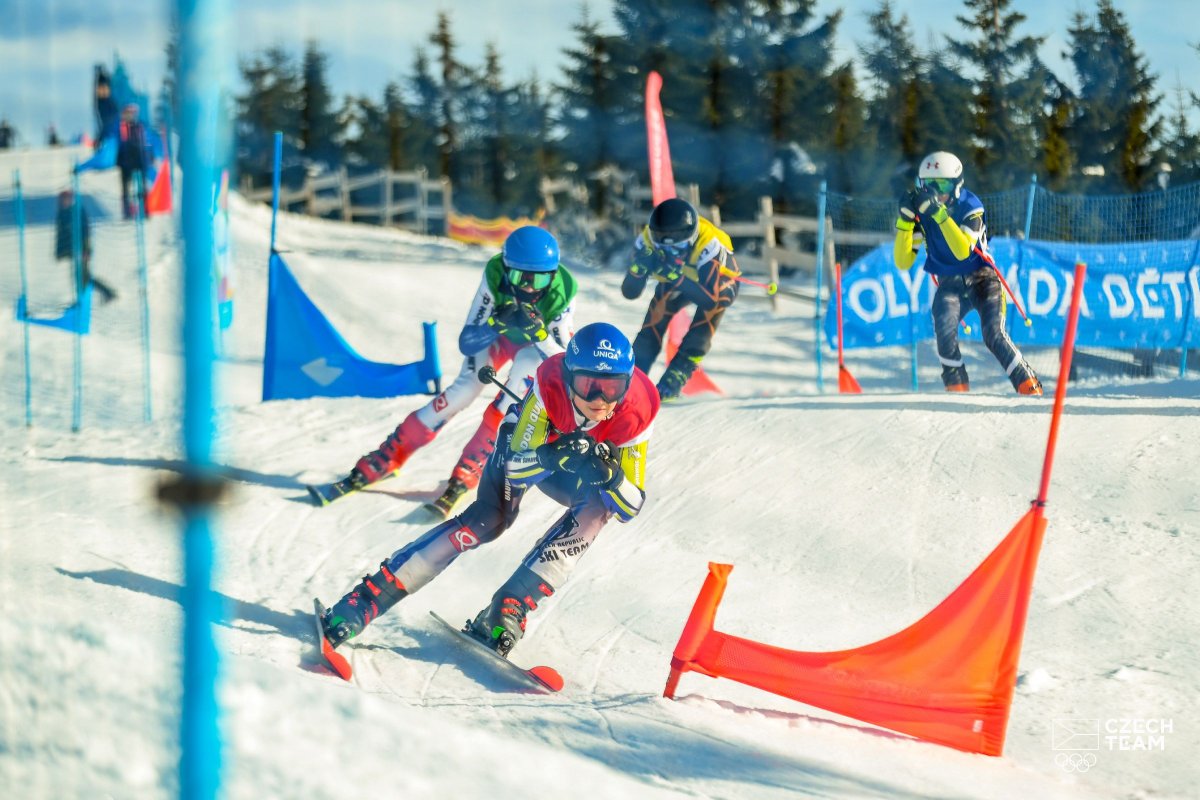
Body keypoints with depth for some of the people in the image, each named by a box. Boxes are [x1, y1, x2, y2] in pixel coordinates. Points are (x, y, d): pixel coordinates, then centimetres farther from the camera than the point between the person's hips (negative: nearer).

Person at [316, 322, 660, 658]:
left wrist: (608, 474, -48)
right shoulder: (550, 384, -37)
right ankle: (362, 602, -26)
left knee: (599, 506, -29)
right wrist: (550, 456, -53)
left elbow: (630, 507, -27)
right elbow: (517, 469, -33)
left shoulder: (636, 414, -33)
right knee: (489, 520, -24)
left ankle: (509, 608, -27)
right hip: (526, 446, -2)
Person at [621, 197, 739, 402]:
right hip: (678, 283, 4)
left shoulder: (708, 245, -42)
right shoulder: (647, 241, -31)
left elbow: (710, 297, -47)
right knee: (653, 324, -14)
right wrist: (639, 268, -49)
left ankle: (674, 379, -18)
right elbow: (630, 292, -29)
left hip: (717, 282, -4)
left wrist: (677, 276, -59)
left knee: (699, 333, -25)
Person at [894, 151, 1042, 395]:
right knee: (944, 329, -27)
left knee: (994, 335, -22)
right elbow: (903, 262, -10)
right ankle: (957, 389, -17)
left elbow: (963, 251, -32)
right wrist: (905, 219, -21)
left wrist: (939, 212, -39)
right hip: (949, 285, 3)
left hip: (983, 280, -3)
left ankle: (1031, 388, -11)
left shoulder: (970, 206, -16)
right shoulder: (921, 212, -6)